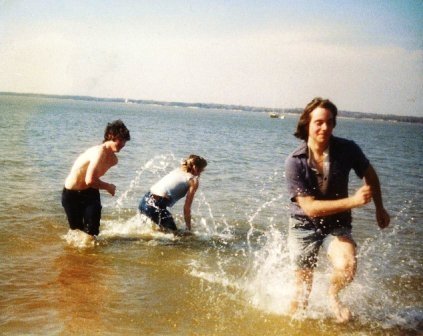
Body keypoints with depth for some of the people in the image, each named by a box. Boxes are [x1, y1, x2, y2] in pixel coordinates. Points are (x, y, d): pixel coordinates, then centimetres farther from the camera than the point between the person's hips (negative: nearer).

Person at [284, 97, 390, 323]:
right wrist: (352, 201, -32)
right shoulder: (294, 162, -22)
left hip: (337, 224, 1)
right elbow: (309, 207, -25)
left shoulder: (347, 149, -15)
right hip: (304, 225, -1)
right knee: (302, 293, 8)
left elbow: (369, 174, 6)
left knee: (347, 266, -28)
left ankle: (333, 294, 6)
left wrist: (379, 209, 12)